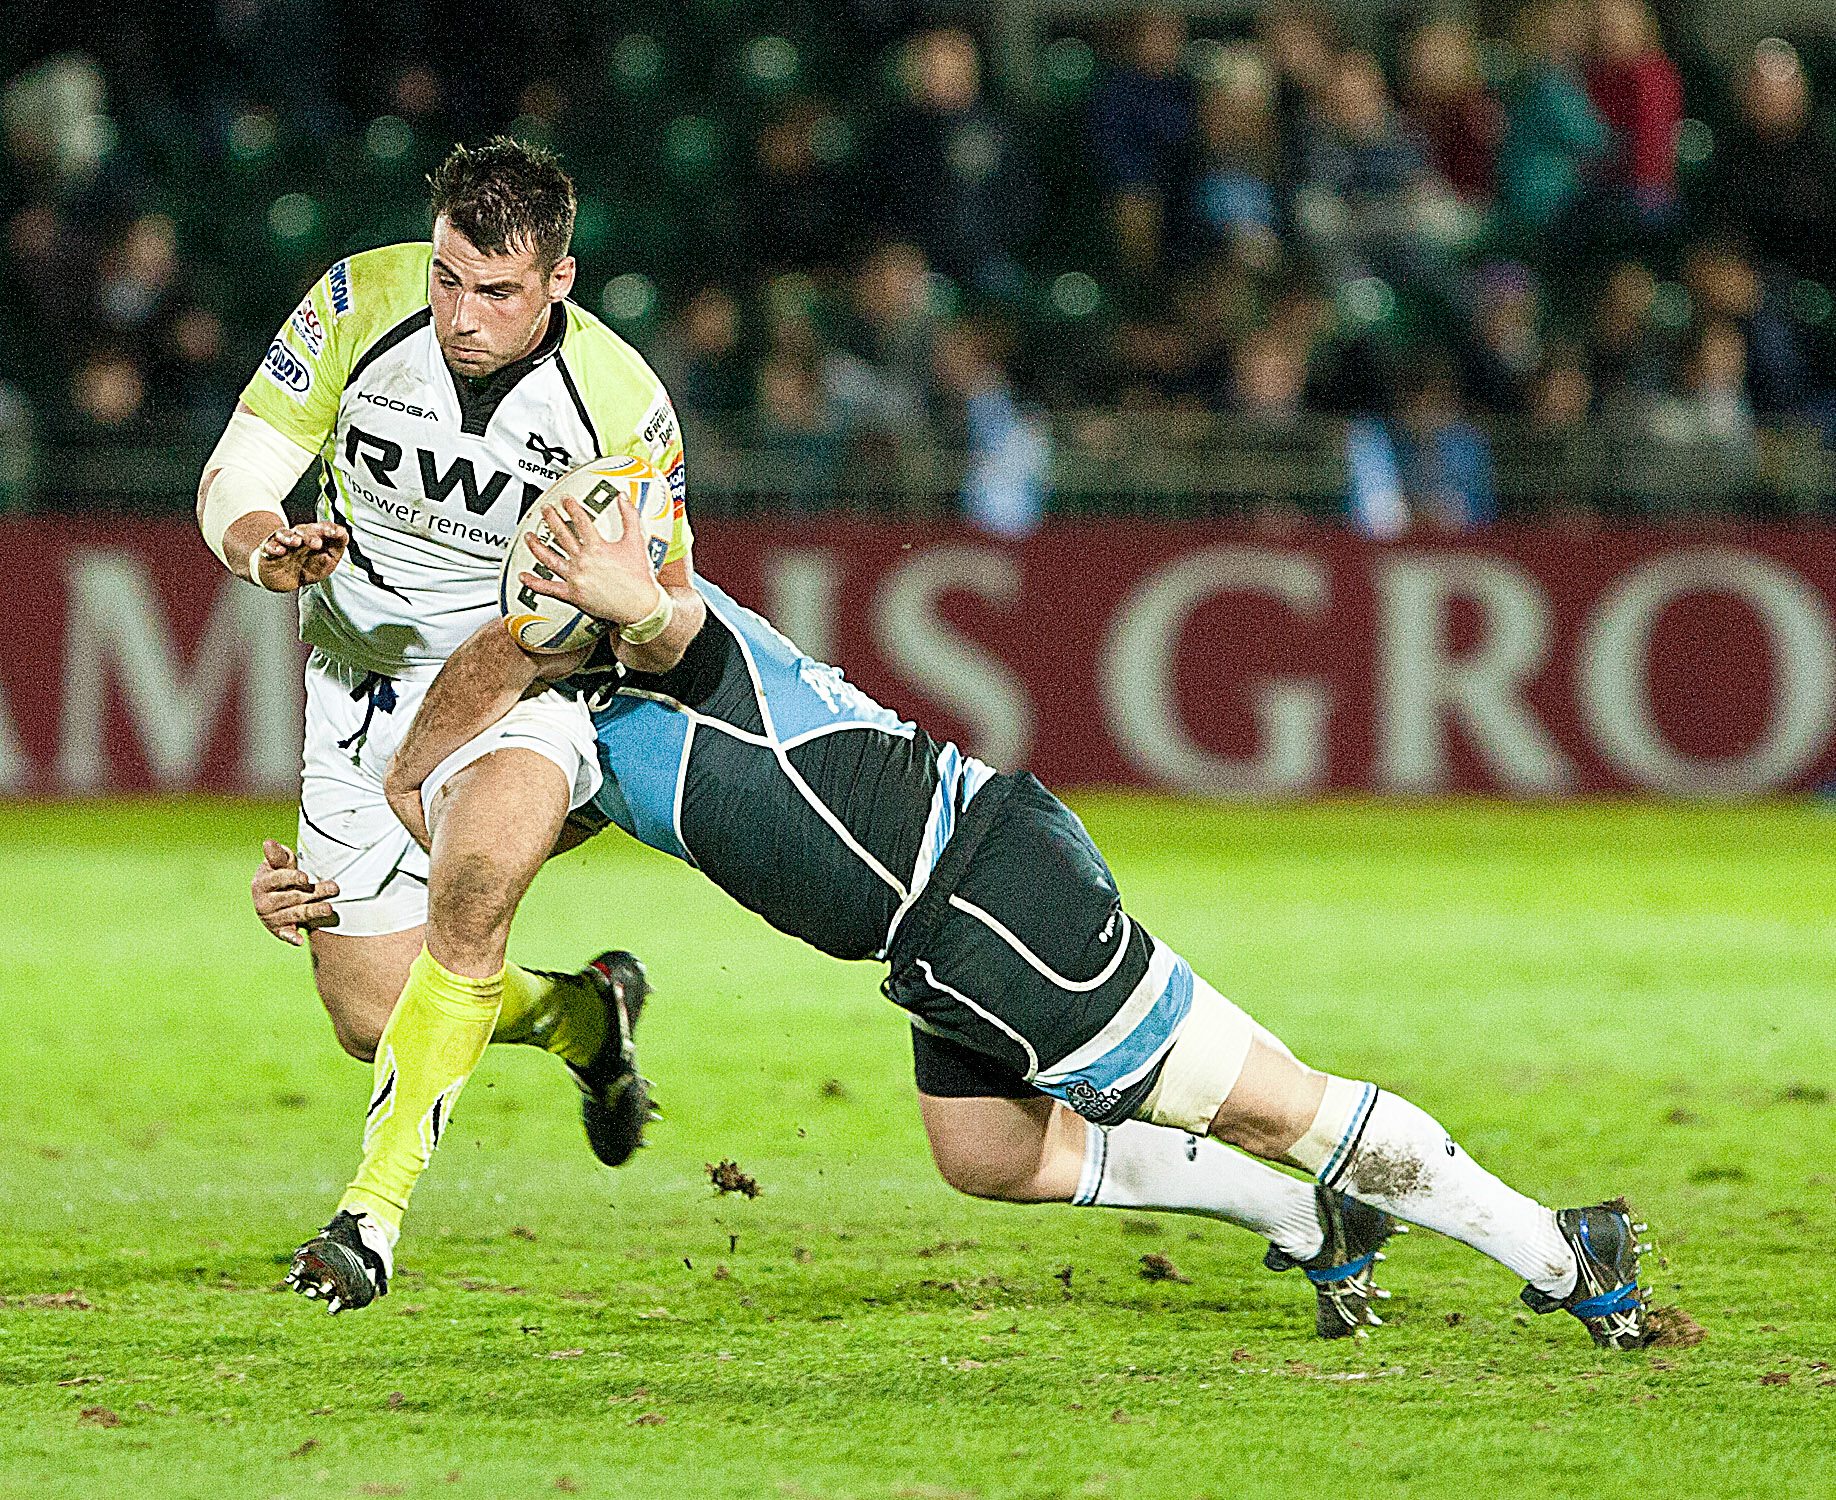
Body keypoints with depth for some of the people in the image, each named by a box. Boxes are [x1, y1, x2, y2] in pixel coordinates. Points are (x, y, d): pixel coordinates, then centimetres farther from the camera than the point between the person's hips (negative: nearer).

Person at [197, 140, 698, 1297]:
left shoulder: (620, 402, -20)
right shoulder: (360, 303, -17)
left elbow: (674, 618, -8)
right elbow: (232, 480, -11)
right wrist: (270, 551, -34)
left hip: (524, 680, -3)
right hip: (361, 685, 4)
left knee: (472, 888, -35)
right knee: (370, 1016, 5)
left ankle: (379, 1197, -31)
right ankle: (587, 1016, 35)